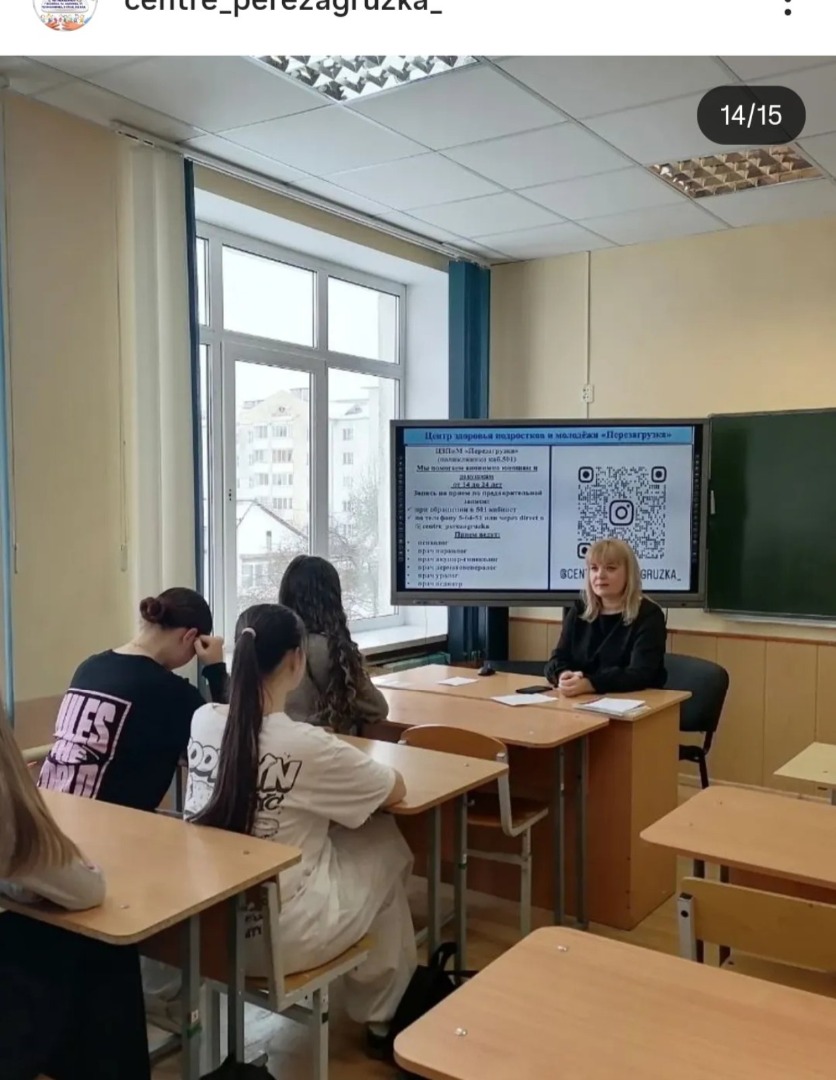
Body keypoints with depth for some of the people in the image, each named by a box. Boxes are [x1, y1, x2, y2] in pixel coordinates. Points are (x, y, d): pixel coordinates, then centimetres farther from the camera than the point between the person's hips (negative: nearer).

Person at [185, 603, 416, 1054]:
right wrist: (346, 763, 12)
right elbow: (396, 791, -6)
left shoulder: (202, 721, -5)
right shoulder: (306, 745, -22)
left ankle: (374, 1005, 38)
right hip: (274, 936, -6)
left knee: (335, 835, 23)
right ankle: (381, 1016, 33)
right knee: (387, 849, 16)